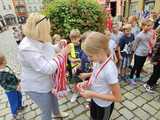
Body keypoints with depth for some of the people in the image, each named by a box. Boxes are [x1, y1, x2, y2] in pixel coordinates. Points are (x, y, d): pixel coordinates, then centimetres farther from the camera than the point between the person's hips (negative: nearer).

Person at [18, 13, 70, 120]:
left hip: (48, 81, 9)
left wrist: (58, 46, -5)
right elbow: (47, 69, -36)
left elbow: (48, 50, 14)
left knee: (54, 99, 32)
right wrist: (62, 54, -29)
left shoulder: (40, 39, -7)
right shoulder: (27, 48, -33)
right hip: (36, 87, -8)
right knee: (47, 111, 15)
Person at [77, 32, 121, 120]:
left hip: (103, 106, -6)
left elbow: (117, 97, -25)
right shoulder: (98, 61, -12)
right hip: (95, 101, 7)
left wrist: (92, 94, -27)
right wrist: (87, 83, -11)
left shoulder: (109, 70, -35)